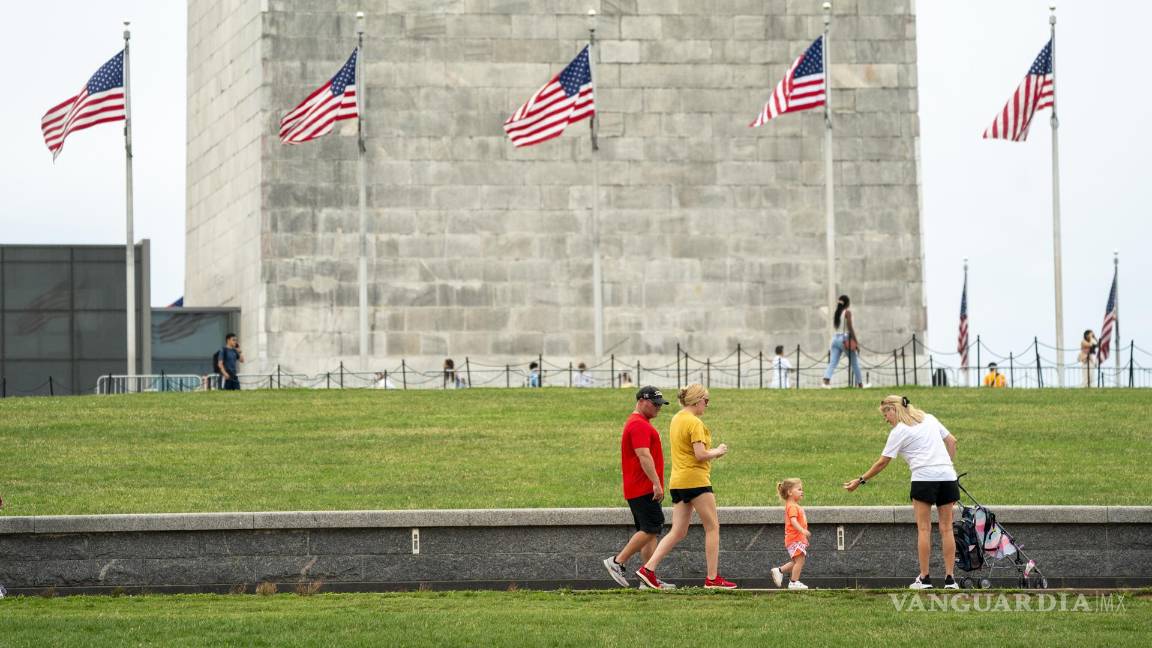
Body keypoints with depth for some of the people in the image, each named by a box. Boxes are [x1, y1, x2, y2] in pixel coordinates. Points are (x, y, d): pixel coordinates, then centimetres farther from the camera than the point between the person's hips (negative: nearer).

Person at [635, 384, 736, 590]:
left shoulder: (676, 419, 15)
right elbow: (700, 455, -20)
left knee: (678, 532, 8)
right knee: (712, 527, 2)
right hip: (696, 479, -8)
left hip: (677, 482, 8)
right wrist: (718, 451, -3)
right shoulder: (694, 422, -14)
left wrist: (712, 452, 16)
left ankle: (648, 568, -3)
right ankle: (712, 578, 3)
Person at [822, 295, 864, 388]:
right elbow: (850, 328, -11)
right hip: (845, 338, -5)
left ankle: (826, 380, -27)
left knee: (832, 363, -6)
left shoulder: (836, 313, 13)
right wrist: (856, 342, -9)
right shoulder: (847, 313, -6)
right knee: (855, 363, 10)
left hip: (835, 338, 5)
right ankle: (860, 384, 17)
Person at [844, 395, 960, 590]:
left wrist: (860, 481, 8)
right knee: (946, 528, 4)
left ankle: (924, 578, -2)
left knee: (924, 528, 1)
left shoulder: (898, 432, 0)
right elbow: (952, 441, 15)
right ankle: (949, 579, 1)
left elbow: (882, 462, 1)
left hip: (924, 478, -5)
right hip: (947, 476, 5)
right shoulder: (929, 419, 16)